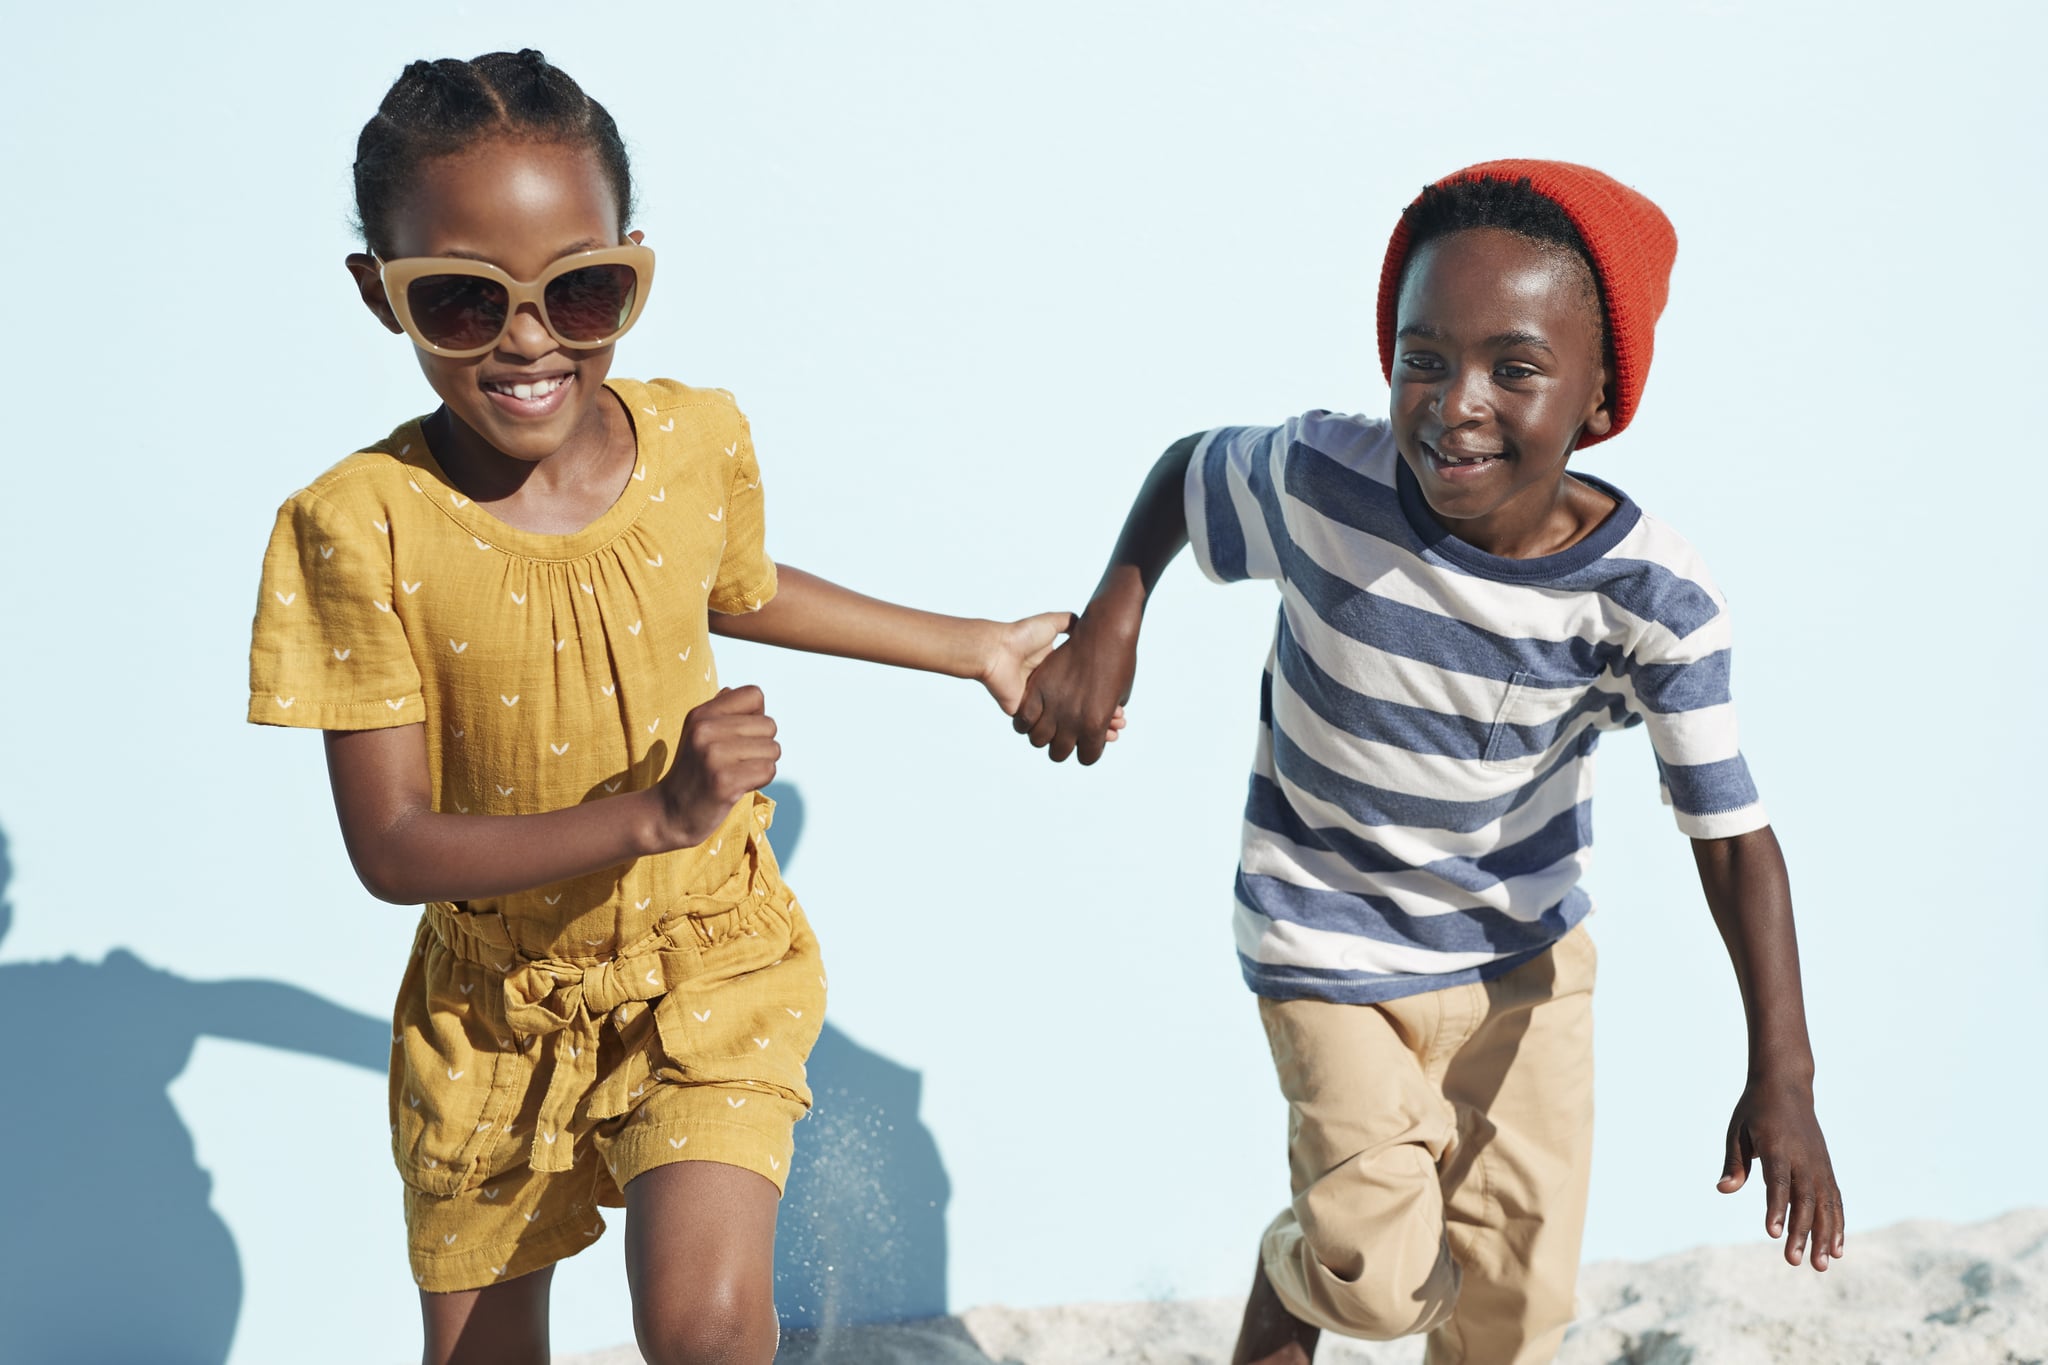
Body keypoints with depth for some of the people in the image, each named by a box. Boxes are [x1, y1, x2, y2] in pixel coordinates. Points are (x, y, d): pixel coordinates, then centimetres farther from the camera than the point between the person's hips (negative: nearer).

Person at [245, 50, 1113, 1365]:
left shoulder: (699, 442, -11)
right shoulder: (360, 527, -22)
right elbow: (393, 849, -20)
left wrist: (974, 647, 20)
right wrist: (656, 814, -31)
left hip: (708, 960, 1)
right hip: (493, 1001, 0)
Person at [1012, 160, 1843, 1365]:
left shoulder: (1653, 596, -24)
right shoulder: (1324, 482, -26)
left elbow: (1732, 830, -20)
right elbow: (1185, 467, -4)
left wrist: (1782, 1075, -26)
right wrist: (1109, 623, -18)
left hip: (1528, 956, 2)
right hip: (1336, 954, -2)